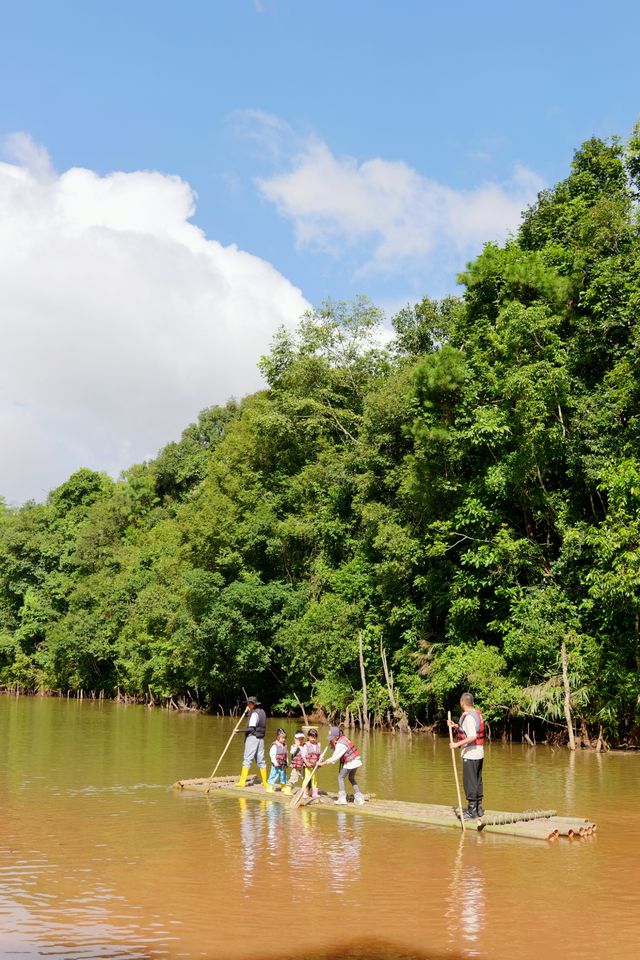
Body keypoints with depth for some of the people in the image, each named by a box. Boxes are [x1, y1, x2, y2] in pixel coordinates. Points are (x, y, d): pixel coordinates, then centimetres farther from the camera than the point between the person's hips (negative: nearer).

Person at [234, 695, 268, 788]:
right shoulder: (262, 712, 12)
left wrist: (240, 730, -17)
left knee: (247, 760, -7)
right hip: (260, 738, 9)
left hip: (252, 738, -9)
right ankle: (264, 782, 15)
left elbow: (251, 728, -19)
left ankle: (242, 781, -9)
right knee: (261, 760, 12)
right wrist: (249, 711, 22)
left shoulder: (254, 713, -13)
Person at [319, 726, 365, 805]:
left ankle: (342, 798, 0)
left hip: (350, 762, -9)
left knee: (341, 777, 2)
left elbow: (334, 758, -22)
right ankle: (359, 797, 21)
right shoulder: (342, 738, 5)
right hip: (356, 760, 9)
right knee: (351, 778, 23)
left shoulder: (340, 745, -22)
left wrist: (322, 763, -18)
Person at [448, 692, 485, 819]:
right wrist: (456, 726, 9)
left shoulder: (468, 717, -20)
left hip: (470, 755, -9)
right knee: (477, 781, 15)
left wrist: (457, 744, -25)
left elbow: (472, 737, -28)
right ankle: (478, 808, 23)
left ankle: (471, 811, 2)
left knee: (469, 782, -2)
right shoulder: (477, 714, 9)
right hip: (479, 753, 9)